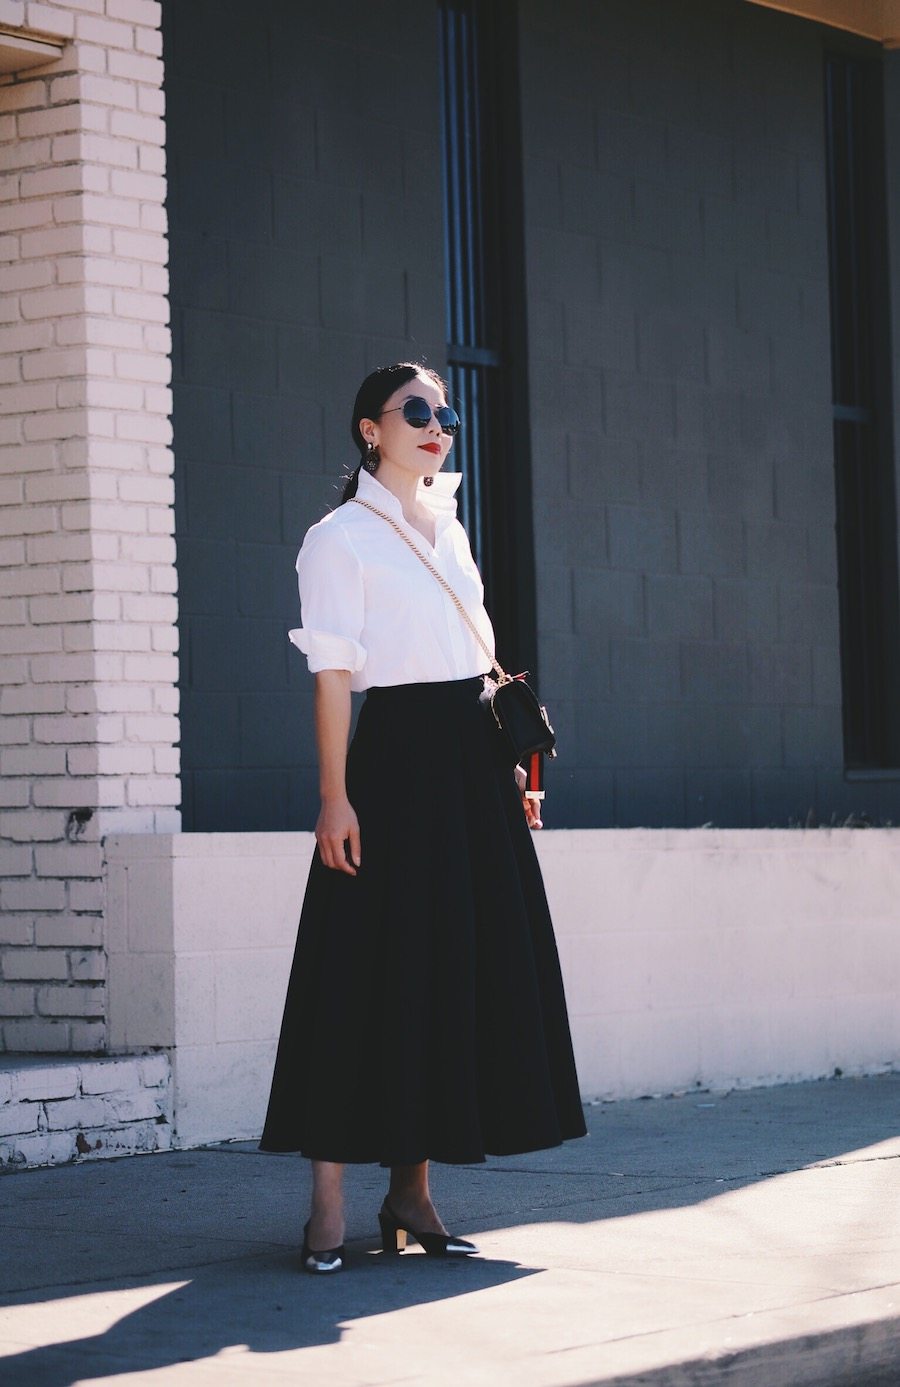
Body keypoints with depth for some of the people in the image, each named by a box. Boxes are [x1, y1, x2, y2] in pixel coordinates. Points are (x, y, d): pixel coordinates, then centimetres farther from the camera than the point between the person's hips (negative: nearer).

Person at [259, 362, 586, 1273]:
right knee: (368, 975, -8)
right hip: (396, 759, -7)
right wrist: (335, 796, -17)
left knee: (461, 970, 5)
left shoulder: (449, 529, 19)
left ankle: (410, 1194, 12)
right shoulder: (341, 538, -2)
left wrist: (509, 764, 13)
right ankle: (327, 1209, -5)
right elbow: (333, 675, -9)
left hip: (472, 762, 7)